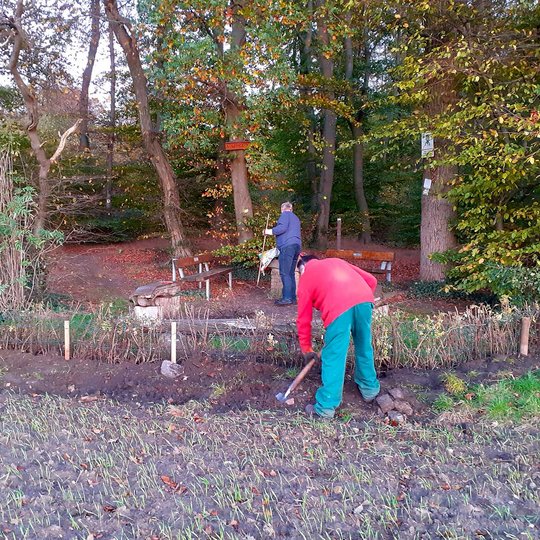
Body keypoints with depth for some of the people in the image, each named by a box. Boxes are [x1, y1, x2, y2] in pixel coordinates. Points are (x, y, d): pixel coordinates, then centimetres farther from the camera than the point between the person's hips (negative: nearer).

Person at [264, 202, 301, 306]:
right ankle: (292, 297, 9)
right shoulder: (295, 218, 30)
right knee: (290, 273, 10)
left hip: (287, 246, -9)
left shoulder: (285, 214, 2)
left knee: (285, 273, -11)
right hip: (296, 245, 9)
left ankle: (287, 298, -16)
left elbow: (282, 227, -13)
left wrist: (270, 231, -2)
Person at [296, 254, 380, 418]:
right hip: (364, 300, 5)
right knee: (364, 348, 24)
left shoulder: (306, 277, 24)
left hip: (339, 307, -5)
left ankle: (326, 407, 11)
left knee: (333, 357, 4)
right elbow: (371, 280, 29)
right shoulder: (336, 261, 36)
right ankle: (369, 389, 40)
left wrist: (306, 349, 31)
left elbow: (303, 319, 23)